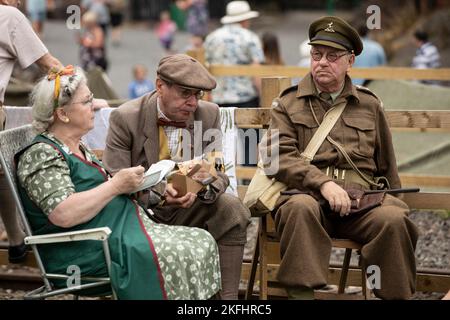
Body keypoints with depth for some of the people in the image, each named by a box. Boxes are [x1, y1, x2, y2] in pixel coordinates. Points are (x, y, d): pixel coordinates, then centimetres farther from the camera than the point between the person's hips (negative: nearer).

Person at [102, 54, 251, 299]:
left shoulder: (209, 114, -1)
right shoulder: (125, 118, -12)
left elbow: (219, 174, -1)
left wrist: (208, 184, -27)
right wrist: (157, 194, -33)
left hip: (186, 206, 4)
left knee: (231, 210, -23)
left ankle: (226, 296, -19)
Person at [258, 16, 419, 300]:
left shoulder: (370, 106, 21)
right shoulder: (288, 103, 14)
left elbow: (386, 167, 27)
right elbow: (277, 155, -1)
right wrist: (323, 183, -14)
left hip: (361, 201, 2)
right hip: (307, 194, -2)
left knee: (393, 219, -30)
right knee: (301, 209, -37)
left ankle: (395, 295, -17)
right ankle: (301, 293, -37)